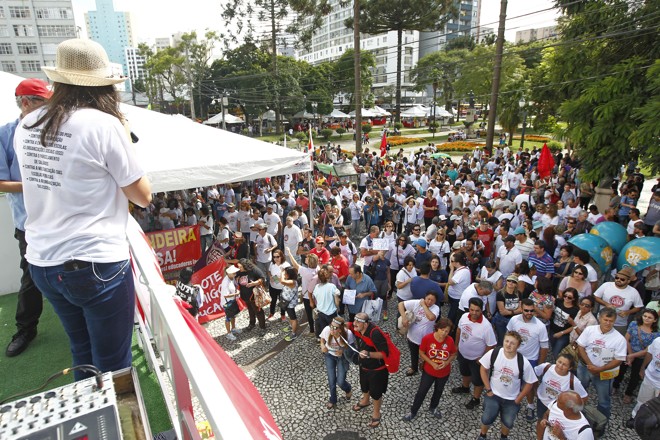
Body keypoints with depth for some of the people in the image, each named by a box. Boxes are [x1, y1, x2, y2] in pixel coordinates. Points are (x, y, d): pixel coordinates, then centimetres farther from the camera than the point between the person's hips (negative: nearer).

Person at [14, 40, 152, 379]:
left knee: (82, 356, 25)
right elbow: (143, 196, -7)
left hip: (42, 263, 7)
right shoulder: (104, 124, -14)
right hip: (96, 265, -7)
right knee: (113, 367, 10)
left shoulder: (26, 126, 5)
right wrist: (126, 143, 3)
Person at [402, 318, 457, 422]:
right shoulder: (427, 338, -26)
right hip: (429, 371, -2)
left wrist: (447, 362, -23)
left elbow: (453, 355, -5)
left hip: (444, 373, 2)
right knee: (421, 392, 12)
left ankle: (433, 408, 54)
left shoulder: (450, 341, -21)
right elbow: (421, 353, -13)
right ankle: (413, 412, 35)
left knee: (438, 391, 26)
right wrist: (432, 363, -23)